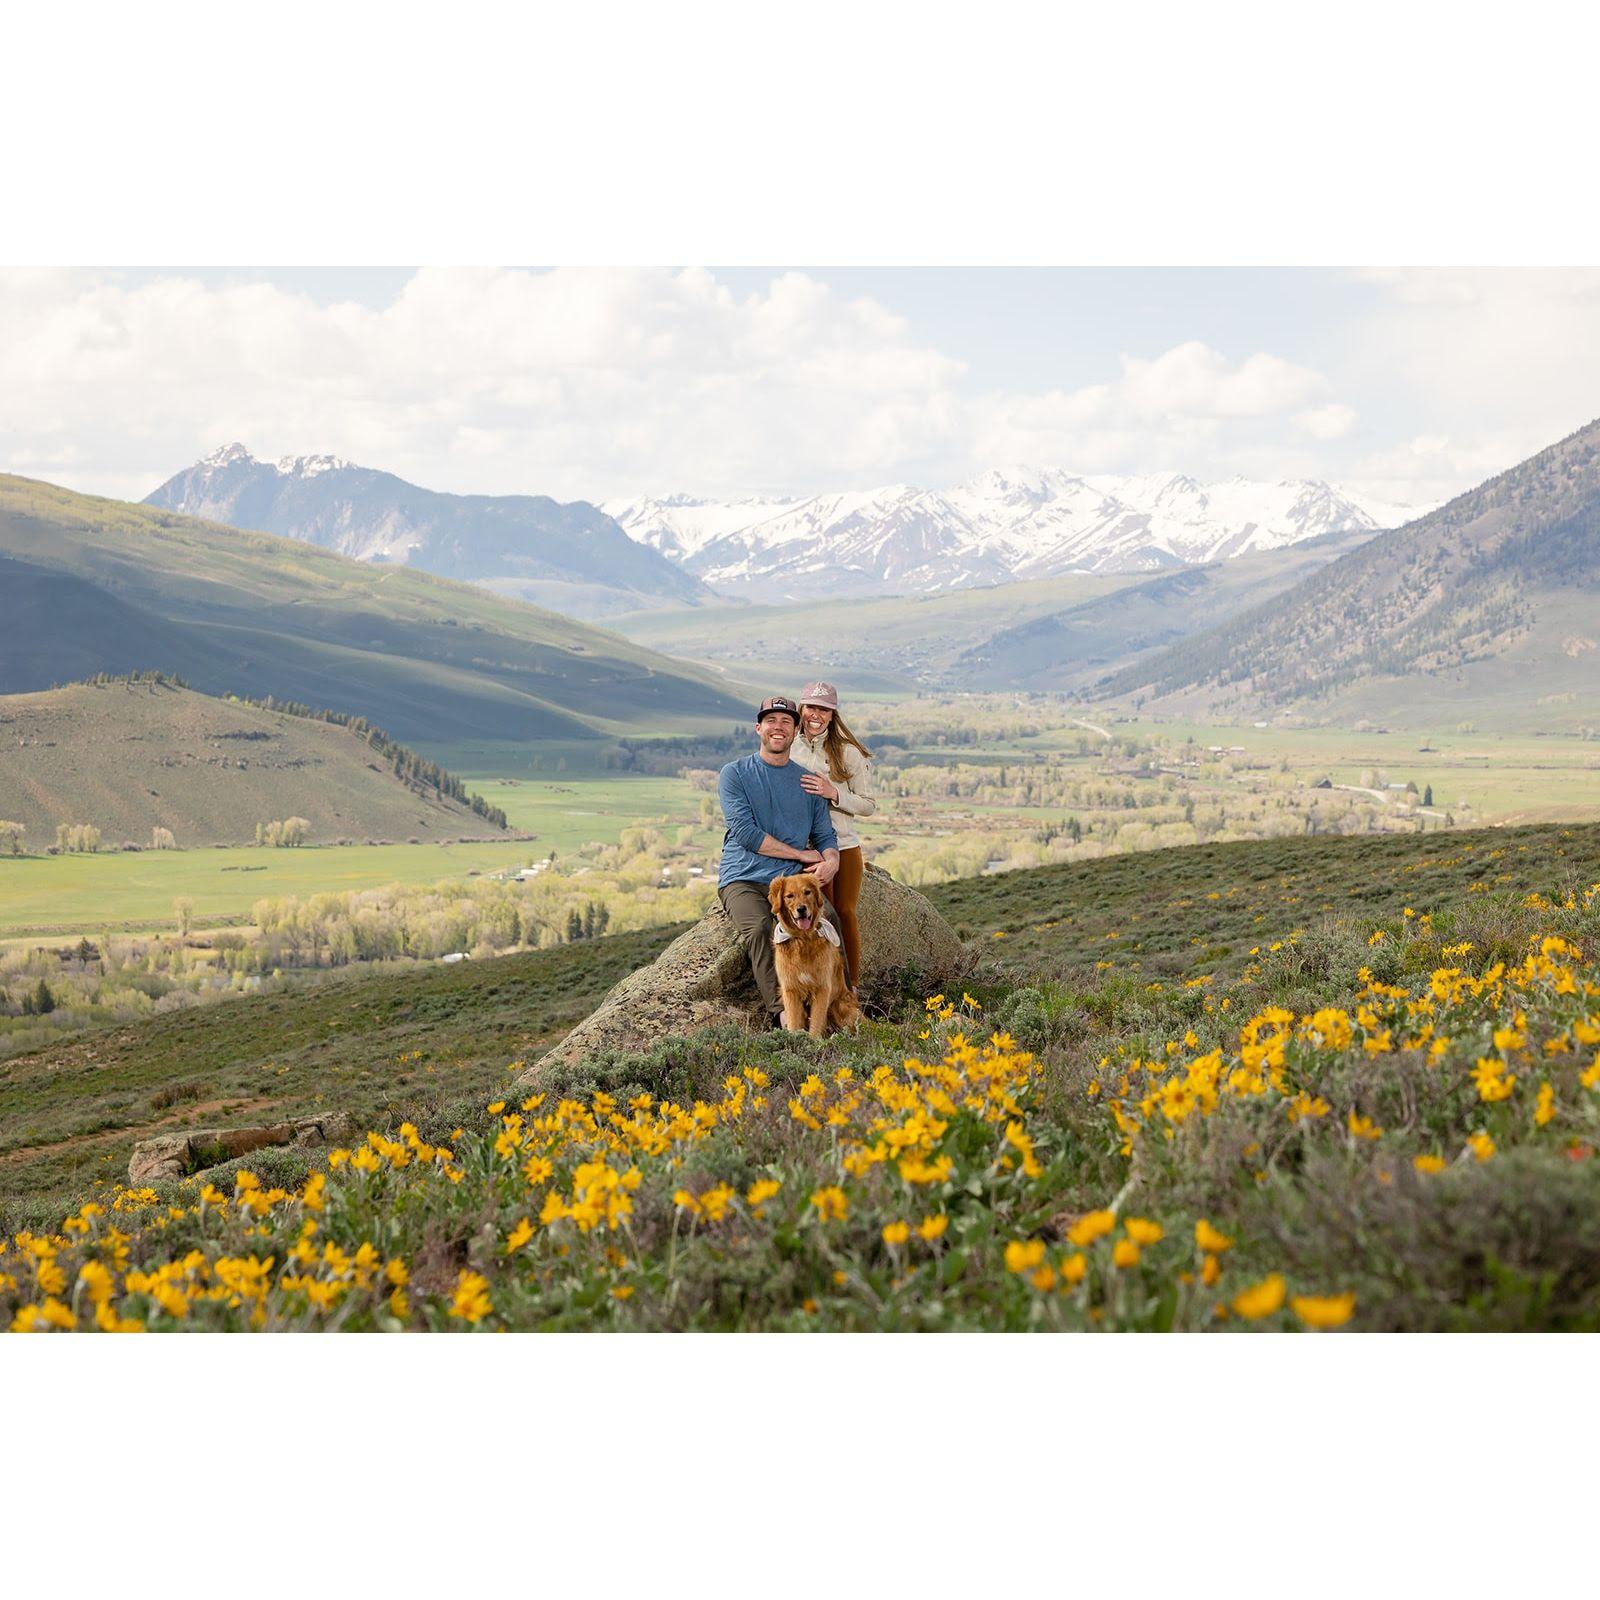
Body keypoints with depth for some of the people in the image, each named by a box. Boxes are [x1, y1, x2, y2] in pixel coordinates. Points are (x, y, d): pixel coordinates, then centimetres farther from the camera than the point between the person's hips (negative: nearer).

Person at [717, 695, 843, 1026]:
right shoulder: (734, 774, 2)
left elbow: (825, 836, 15)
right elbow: (745, 833, -9)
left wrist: (831, 861, -10)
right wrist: (802, 854, -7)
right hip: (743, 879, -3)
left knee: (828, 917, -27)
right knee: (758, 927, -34)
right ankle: (782, 1012, -37)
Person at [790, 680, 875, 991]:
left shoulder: (848, 752, -3)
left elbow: (868, 805, -3)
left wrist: (834, 794, -17)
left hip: (844, 847, -1)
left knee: (845, 914, 1)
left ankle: (851, 987, 9)